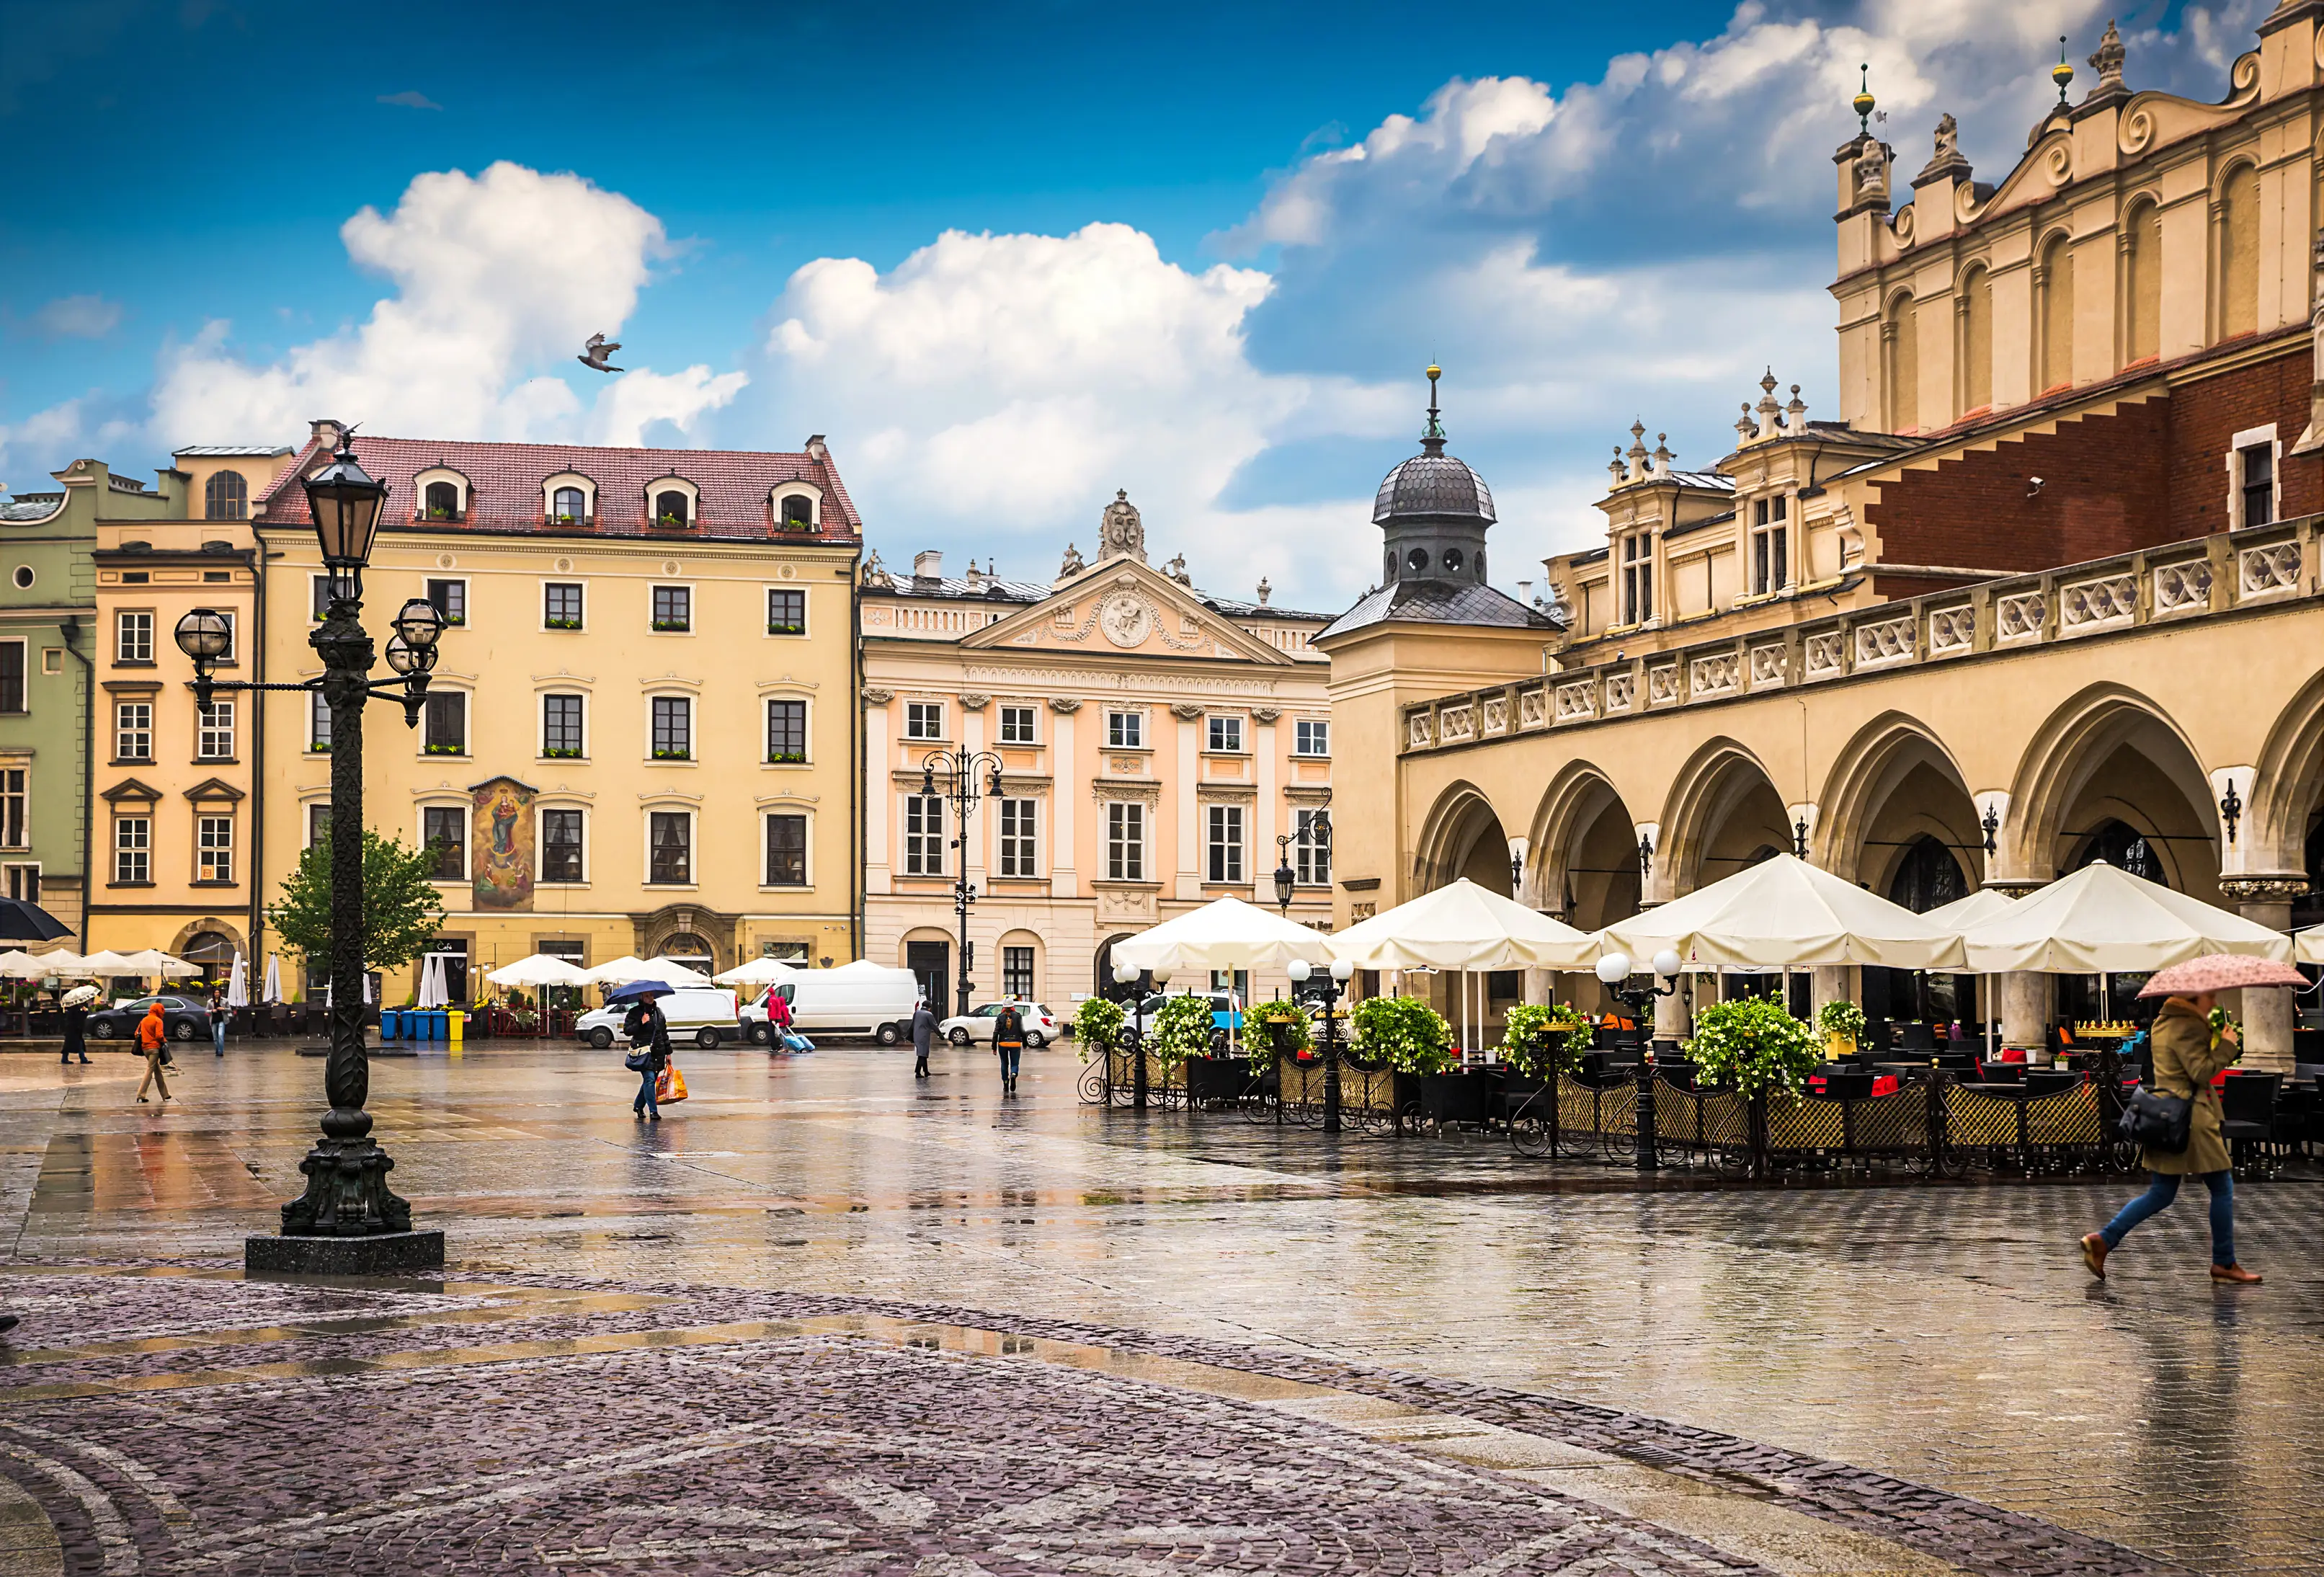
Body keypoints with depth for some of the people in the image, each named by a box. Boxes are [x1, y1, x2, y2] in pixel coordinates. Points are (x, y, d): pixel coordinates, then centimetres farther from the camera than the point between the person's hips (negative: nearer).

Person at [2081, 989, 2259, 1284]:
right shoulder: (2189, 1027, -15)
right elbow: (2202, 1072, -20)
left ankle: (2103, 1240, -1)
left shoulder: (2162, 1023, 15)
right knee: (2222, 1188, 5)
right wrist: (2227, 1046, -10)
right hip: (2191, 1119, -9)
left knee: (2161, 1194, 10)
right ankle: (2224, 1263, 12)